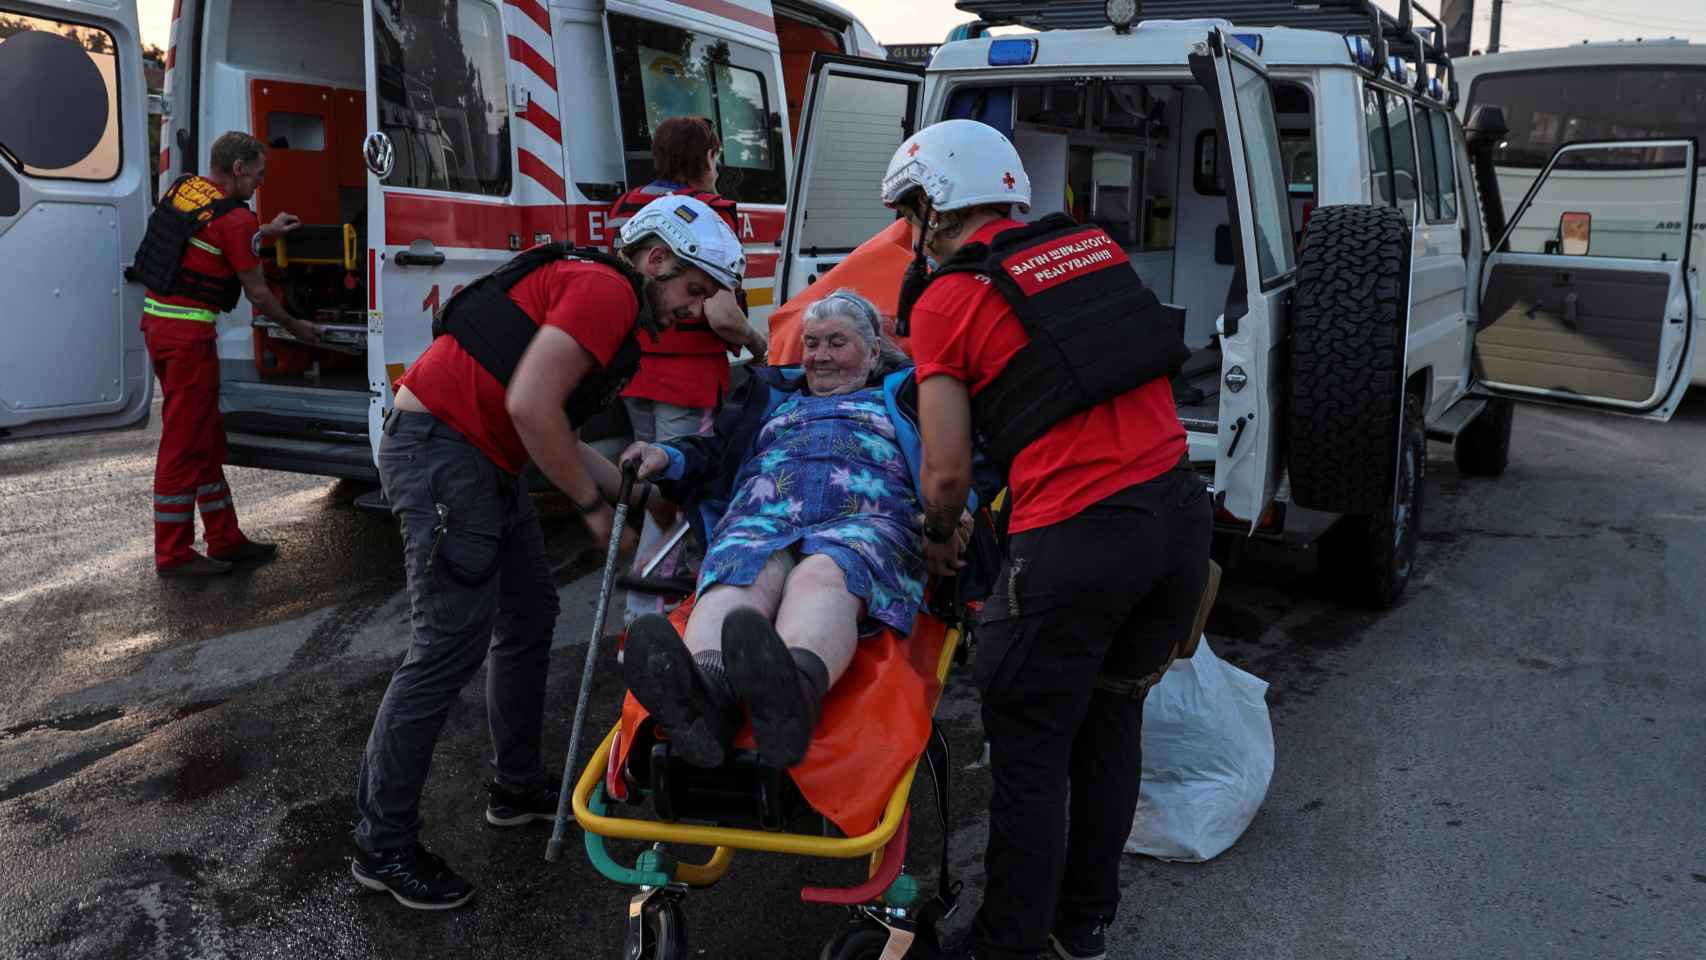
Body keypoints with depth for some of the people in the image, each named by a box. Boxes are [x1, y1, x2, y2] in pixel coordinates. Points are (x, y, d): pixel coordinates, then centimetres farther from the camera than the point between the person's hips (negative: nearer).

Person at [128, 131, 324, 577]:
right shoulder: (235, 219, -13)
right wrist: (297, 328, 10)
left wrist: (265, 232, 39)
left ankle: (225, 540, 22)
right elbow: (257, 294, -6)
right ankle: (173, 554, 6)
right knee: (185, 444, -2)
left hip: (157, 318, 9)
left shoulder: (181, 188, 10)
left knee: (207, 439, 15)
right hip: (189, 330, -9)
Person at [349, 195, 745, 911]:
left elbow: (558, 434, 18)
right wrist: (593, 505, -13)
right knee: (451, 643, -9)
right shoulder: (604, 288, -13)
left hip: (487, 461, 11)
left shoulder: (615, 311, 19)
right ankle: (382, 846, 2)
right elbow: (530, 405, -23)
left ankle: (517, 786, 32)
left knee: (529, 616, 17)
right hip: (439, 444, -11)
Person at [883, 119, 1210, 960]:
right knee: (1113, 721, 21)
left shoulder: (947, 300, -2)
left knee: (1030, 745, 9)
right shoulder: (1093, 246, 15)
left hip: (1076, 538, -7)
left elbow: (948, 470, -4)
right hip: (1181, 506, 7)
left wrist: (938, 536, 16)